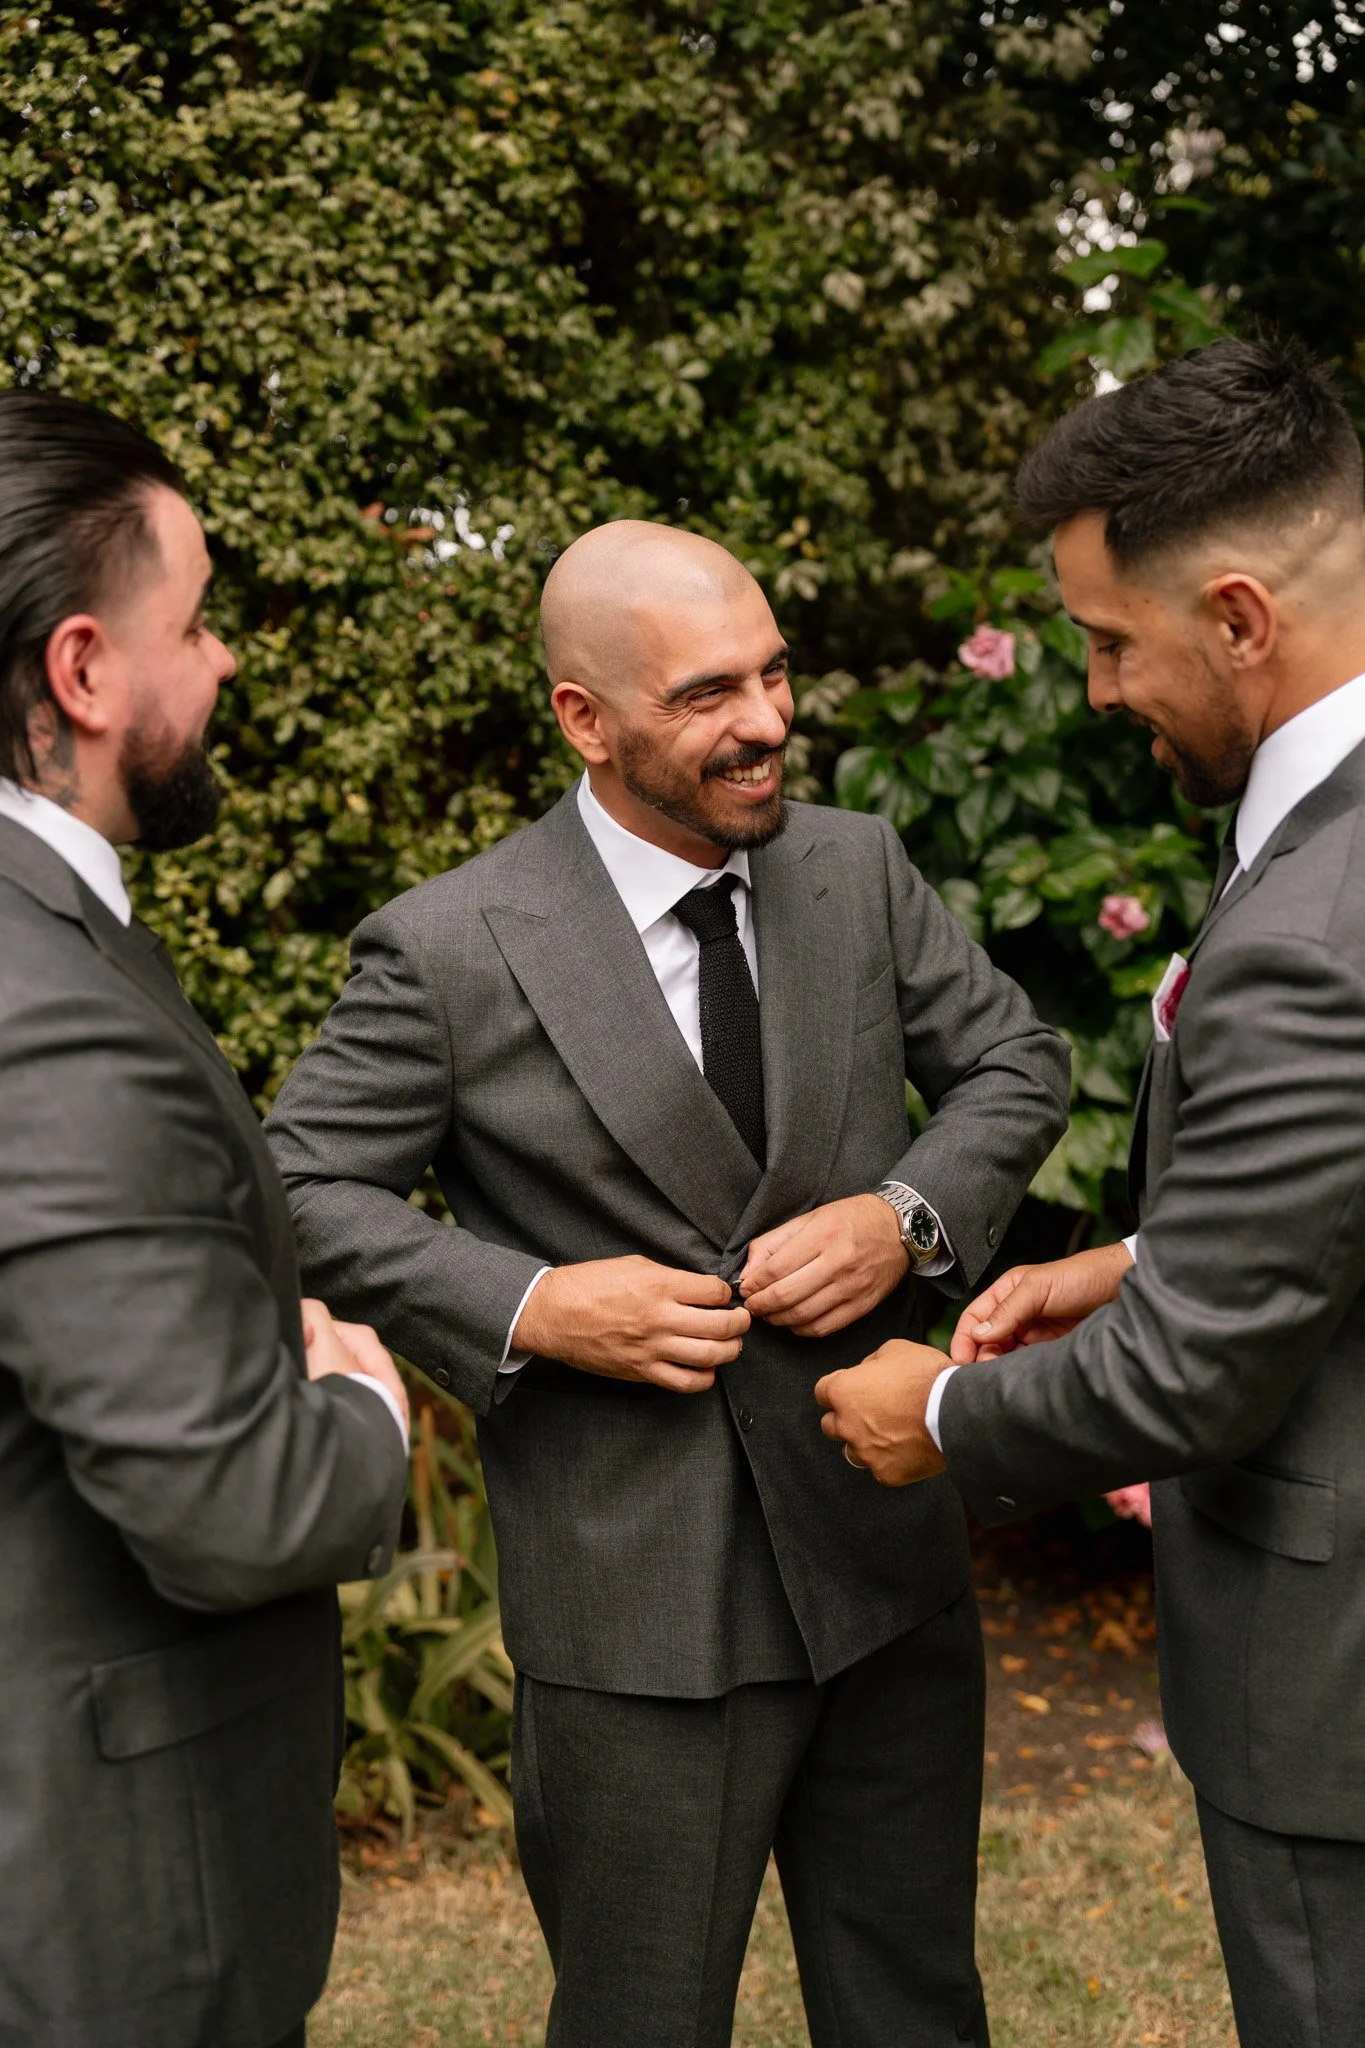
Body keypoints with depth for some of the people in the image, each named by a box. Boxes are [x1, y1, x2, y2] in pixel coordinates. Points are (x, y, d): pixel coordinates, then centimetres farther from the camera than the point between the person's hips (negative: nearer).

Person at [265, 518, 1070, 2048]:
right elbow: (303, 1189, -6)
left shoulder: (860, 868, 1)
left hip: (891, 1561, 4)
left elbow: (1012, 1063, 10)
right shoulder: (446, 950, -12)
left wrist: (910, 1215, -10)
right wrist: (527, 1307, -18)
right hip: (640, 1602, -4)